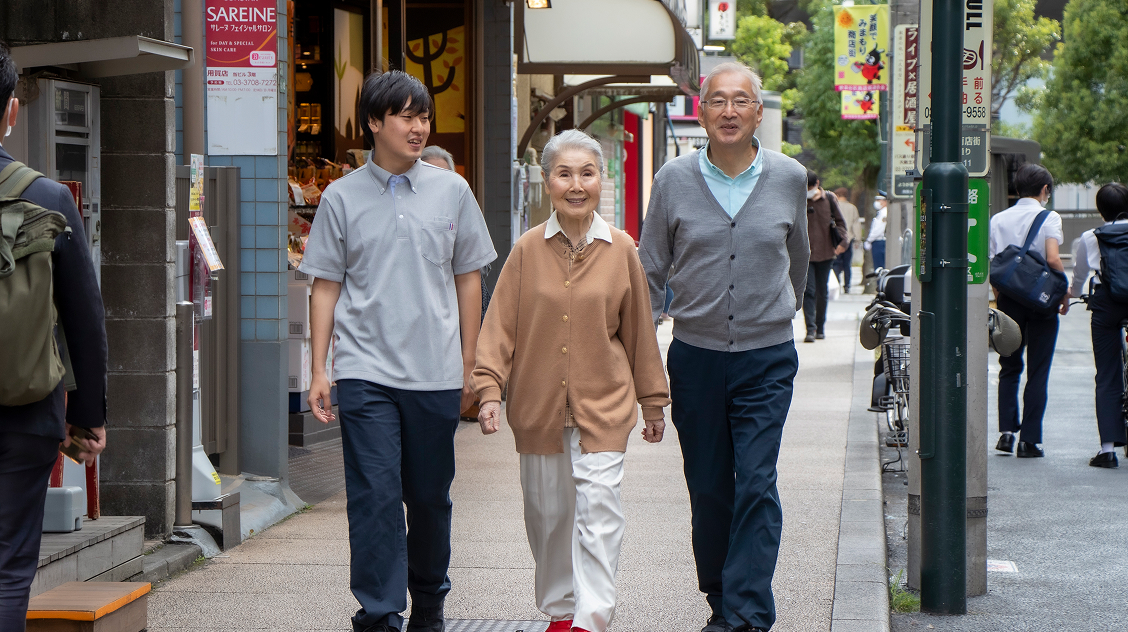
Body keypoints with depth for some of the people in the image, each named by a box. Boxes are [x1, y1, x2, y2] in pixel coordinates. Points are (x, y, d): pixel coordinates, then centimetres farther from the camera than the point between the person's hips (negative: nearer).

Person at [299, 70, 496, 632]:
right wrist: (318, 370, 1)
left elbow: (468, 280, 11)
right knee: (374, 495, -9)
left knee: (431, 496, 10)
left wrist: (468, 368, 9)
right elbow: (326, 286, 7)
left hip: (436, 374, 2)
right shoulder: (342, 197, 4)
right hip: (365, 372, -2)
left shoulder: (451, 191, 7)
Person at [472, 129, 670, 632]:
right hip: (539, 405, 2)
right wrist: (489, 389, -9)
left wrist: (653, 400, 12)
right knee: (547, 514, 12)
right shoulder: (528, 250, -2)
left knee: (598, 512, -11)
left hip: (603, 406, -1)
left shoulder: (620, 250, -1)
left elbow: (639, 330, 7)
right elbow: (500, 325, 0)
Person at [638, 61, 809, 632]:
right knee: (708, 491, 7)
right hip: (696, 355, 1)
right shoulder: (674, 180, -1)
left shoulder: (789, 178, 0)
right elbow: (649, 270, 6)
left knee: (756, 485, -11)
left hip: (767, 358, -1)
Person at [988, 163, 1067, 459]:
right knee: (1038, 372, 2)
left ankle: (1006, 430, 4)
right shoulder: (1048, 218, -7)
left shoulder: (998, 220, 6)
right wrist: (1064, 294, -6)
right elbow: (1053, 259, -19)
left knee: (1009, 368, 15)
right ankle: (1030, 440, 1)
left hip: (1008, 299, 4)